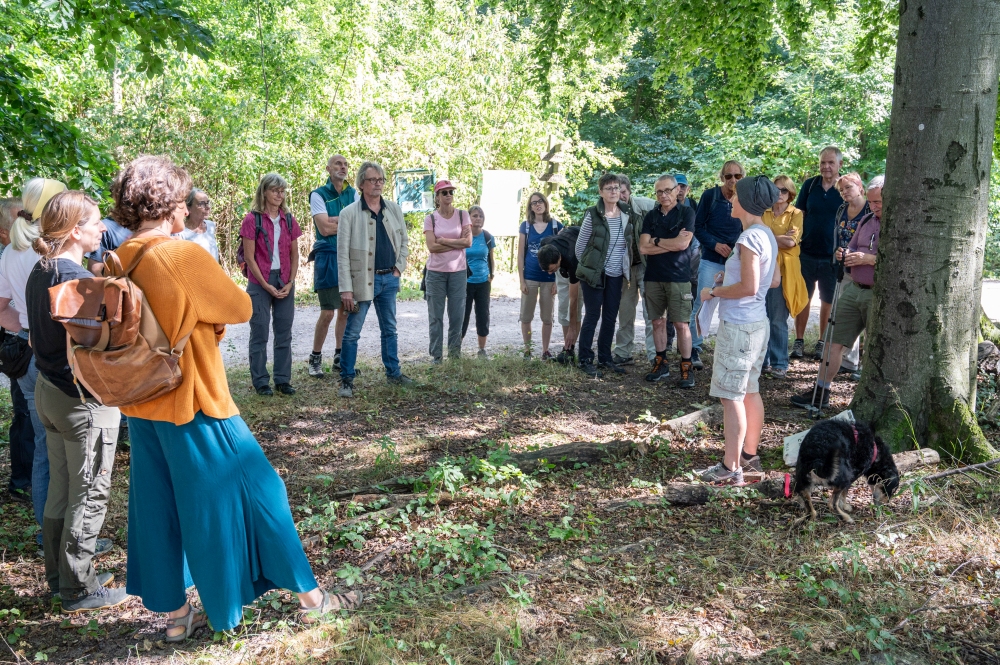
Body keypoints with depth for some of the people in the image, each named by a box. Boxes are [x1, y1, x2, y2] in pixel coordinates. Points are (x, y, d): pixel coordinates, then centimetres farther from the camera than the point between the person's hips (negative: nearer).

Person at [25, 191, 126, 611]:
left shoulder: (39, 273, 7)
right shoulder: (78, 280, -21)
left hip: (49, 391, 9)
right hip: (84, 401, -9)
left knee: (61, 489, 18)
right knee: (89, 496, 3)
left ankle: (60, 575, 30)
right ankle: (79, 590, 14)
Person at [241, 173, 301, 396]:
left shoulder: (289, 220, 8)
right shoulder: (252, 219, -5)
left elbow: (294, 255, 9)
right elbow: (249, 257, -7)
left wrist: (290, 283, -2)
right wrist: (266, 286, -11)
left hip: (285, 284, 4)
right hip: (260, 283, -4)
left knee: (284, 334, 8)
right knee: (260, 334, 2)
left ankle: (283, 379, 16)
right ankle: (261, 381, 10)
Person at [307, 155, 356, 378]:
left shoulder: (353, 194, 12)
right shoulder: (318, 194, -2)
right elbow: (325, 228, -14)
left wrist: (336, 220, -13)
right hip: (328, 258, -5)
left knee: (345, 311, 9)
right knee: (327, 313, -6)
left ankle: (339, 358, 20)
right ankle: (315, 359, 8)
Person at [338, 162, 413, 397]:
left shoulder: (394, 209, 6)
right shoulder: (349, 213, -9)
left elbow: (404, 242, 16)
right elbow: (343, 253, -11)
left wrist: (399, 268, 4)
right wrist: (346, 289, -16)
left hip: (389, 279, 5)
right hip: (362, 280, -5)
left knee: (390, 329, 16)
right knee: (352, 332, 0)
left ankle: (393, 373, 29)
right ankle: (346, 380, 10)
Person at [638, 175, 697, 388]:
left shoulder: (686, 213, -1)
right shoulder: (651, 216, 9)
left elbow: (683, 244, -14)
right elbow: (643, 247, -1)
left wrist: (656, 241, -3)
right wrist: (671, 243, -8)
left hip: (678, 278, -4)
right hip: (653, 277, 4)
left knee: (681, 324, -3)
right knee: (658, 322, 9)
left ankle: (686, 368, 5)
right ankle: (661, 364, 20)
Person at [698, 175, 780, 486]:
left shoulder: (749, 238, -18)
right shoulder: (767, 235, 10)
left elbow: (749, 287, -22)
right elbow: (774, 280, 18)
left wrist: (715, 292, -10)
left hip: (738, 326, -10)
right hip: (758, 322, 10)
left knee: (731, 395, -5)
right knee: (750, 391, 17)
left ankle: (730, 468, -2)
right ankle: (750, 454, 28)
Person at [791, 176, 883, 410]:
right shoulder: (866, 220, 13)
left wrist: (869, 259, -21)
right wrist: (845, 254, -1)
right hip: (854, 289, 7)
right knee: (834, 341, 7)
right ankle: (820, 392, 14)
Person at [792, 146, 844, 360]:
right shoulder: (810, 185, 3)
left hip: (832, 256, -2)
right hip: (806, 252, 2)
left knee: (828, 301, 8)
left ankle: (822, 342, 21)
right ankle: (799, 341, 16)